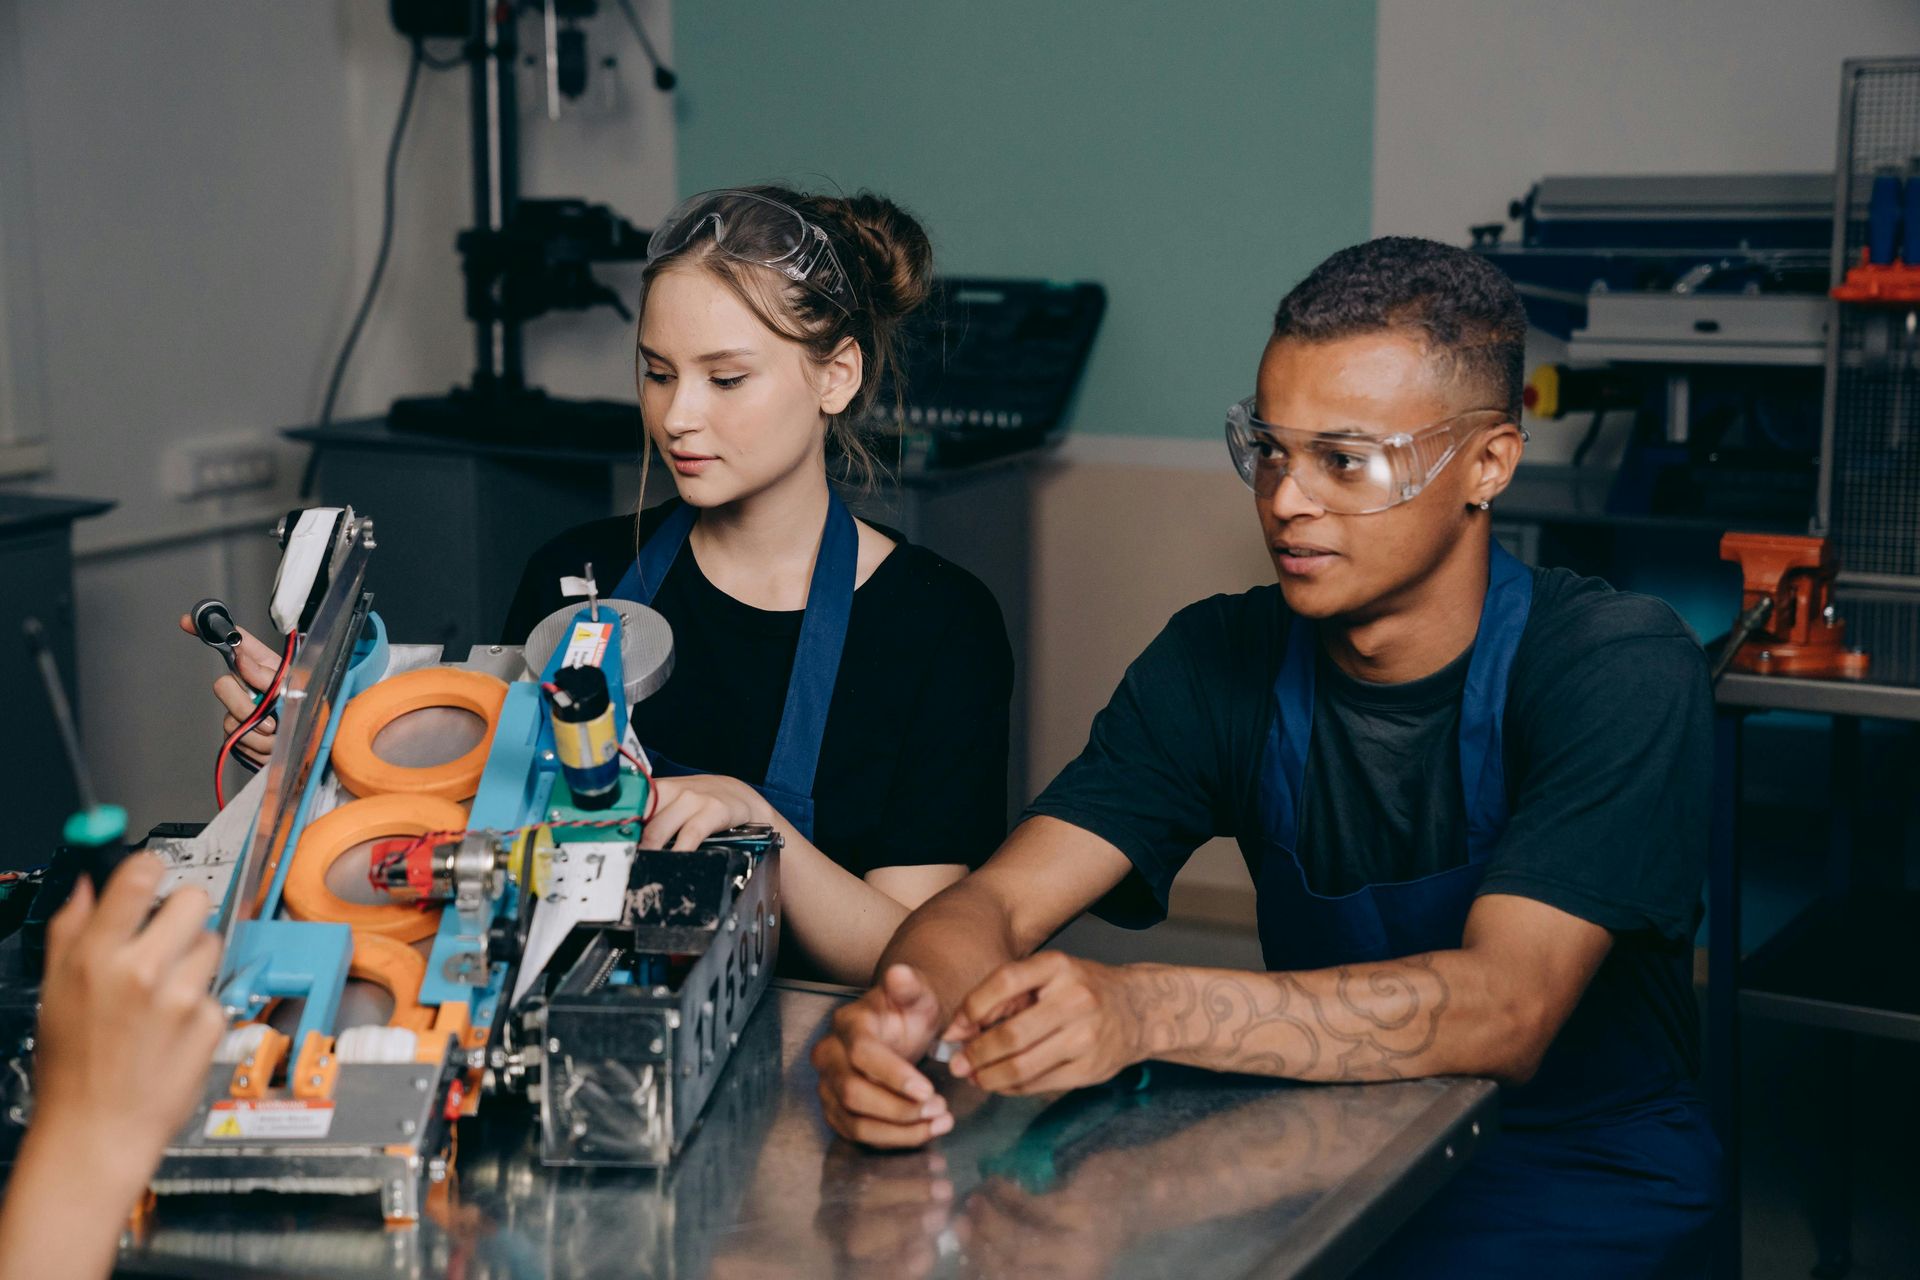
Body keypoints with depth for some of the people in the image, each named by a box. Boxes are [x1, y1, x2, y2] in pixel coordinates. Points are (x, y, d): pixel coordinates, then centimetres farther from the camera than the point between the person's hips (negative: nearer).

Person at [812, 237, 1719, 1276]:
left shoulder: (1619, 670, -17)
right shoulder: (1224, 661, -2)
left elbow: (1507, 1009, -30)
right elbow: (998, 899, -11)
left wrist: (1145, 1012, -44)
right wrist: (906, 1008, -37)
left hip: (1581, 1180, -3)